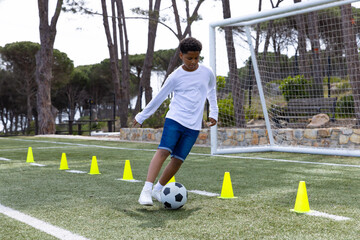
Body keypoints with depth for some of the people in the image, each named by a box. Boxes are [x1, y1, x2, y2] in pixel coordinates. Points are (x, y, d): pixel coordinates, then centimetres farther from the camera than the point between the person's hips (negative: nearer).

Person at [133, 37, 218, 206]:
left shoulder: (207, 73, 6)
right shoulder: (175, 77, -1)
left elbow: (211, 91, 26)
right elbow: (159, 97, 6)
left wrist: (213, 113, 22)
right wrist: (141, 116, 10)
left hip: (194, 125, 3)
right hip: (174, 119, -2)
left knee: (178, 159, -2)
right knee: (163, 150, -20)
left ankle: (158, 190, 14)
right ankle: (146, 190, -23)